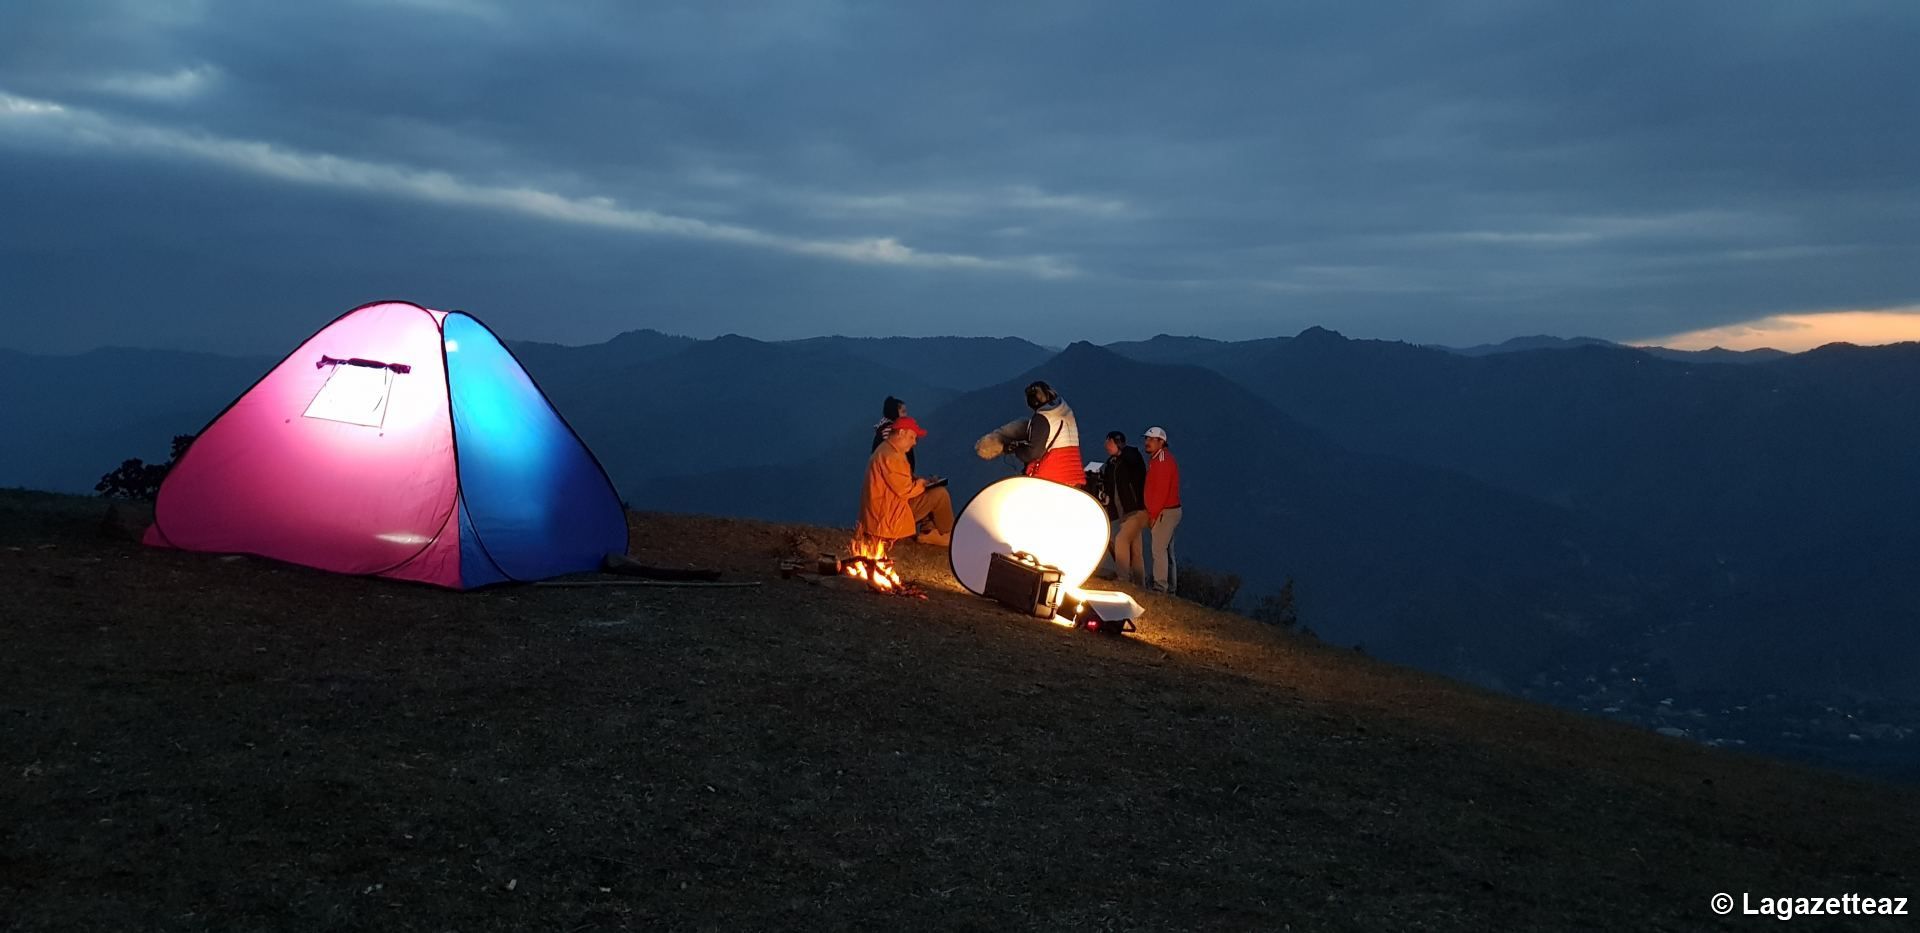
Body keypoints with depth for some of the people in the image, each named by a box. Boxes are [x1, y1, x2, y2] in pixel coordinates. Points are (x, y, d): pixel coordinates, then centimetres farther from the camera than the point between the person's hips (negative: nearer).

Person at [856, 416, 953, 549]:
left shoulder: (885, 450, 13)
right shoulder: (890, 457, -22)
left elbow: (902, 482, 21)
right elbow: (905, 491, -23)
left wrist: (919, 480, 6)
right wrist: (921, 484, -4)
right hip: (888, 515, -11)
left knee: (936, 489, 19)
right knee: (940, 494, -11)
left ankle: (926, 531, 11)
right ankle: (947, 535, 8)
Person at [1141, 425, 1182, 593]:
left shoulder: (1163, 460, -16)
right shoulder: (1156, 459, 15)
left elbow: (1162, 491, -21)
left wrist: (1153, 514, -17)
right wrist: (1152, 514, 14)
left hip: (1165, 512, -10)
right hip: (1166, 511, 10)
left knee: (1159, 549, -7)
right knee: (1166, 549, 15)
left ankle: (1160, 585, -3)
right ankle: (1170, 585, 22)